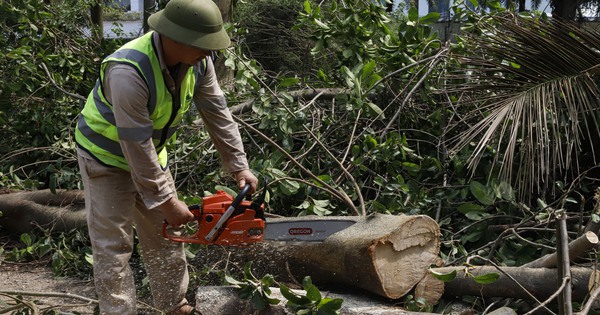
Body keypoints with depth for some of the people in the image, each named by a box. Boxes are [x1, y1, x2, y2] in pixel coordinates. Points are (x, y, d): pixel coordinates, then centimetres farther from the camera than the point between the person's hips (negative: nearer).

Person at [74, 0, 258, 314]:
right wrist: (167, 202, -24)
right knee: (113, 245, -4)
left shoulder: (198, 61, -18)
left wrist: (239, 167, -8)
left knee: (165, 235, 13)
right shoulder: (128, 71, -39)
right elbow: (136, 146, -32)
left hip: (150, 153, 7)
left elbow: (217, 113, -7)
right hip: (107, 155, -7)